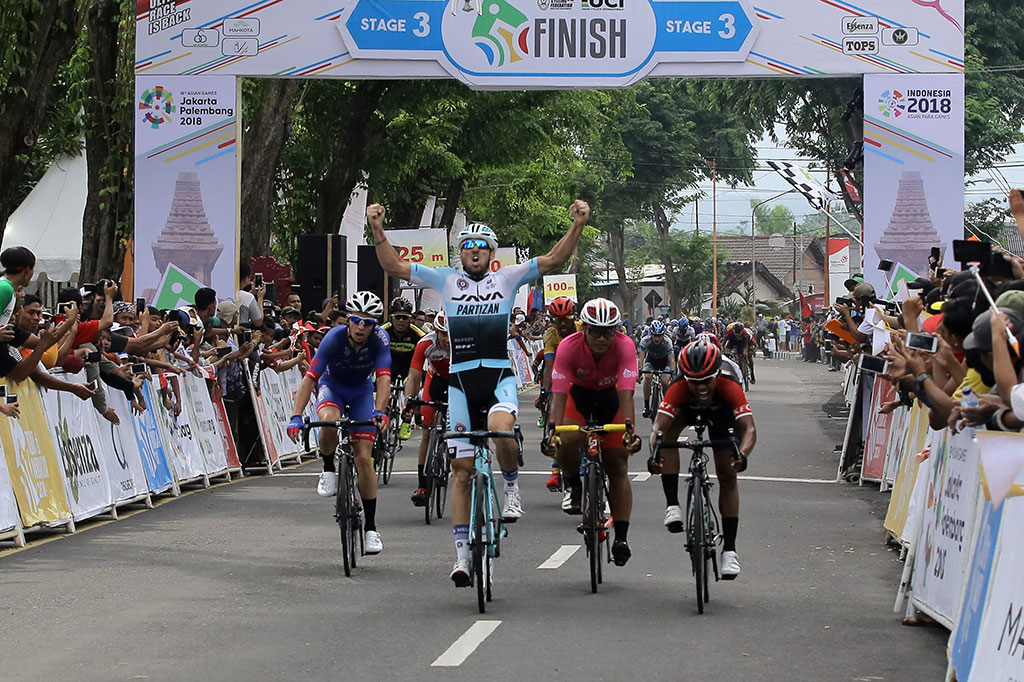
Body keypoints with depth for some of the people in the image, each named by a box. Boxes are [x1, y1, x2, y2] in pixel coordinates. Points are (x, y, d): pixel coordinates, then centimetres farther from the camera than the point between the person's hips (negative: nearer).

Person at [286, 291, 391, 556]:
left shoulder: (379, 339, -27)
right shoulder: (334, 338, -31)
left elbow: (383, 379, -36)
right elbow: (309, 378, -35)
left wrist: (379, 411, -54)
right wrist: (296, 417, -46)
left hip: (361, 390, 1)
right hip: (332, 385, -1)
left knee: (363, 458, -9)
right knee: (329, 420, -38)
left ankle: (371, 527, 0)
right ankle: (328, 471, -9)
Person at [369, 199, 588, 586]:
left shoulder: (507, 279, 6)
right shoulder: (446, 280, 8)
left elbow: (554, 261, -1)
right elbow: (394, 267, 4)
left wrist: (578, 226, -14)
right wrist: (378, 231, -8)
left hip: (500, 376, -2)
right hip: (461, 380, 2)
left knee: (500, 429, -35)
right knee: (462, 469, 2)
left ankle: (512, 486, -4)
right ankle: (462, 554, 7)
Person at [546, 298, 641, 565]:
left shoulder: (625, 346, -31)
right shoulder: (569, 347, -31)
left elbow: (626, 393, -39)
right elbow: (559, 394, -35)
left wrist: (629, 429, -53)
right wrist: (553, 430, -49)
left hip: (610, 396, 0)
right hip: (579, 394, 0)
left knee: (618, 466, -6)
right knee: (567, 442, -30)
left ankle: (621, 537, -1)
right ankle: (573, 485, 3)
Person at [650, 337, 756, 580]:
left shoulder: (729, 387, -41)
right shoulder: (679, 389, -40)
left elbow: (749, 428, -49)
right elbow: (658, 428, -46)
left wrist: (741, 454, -69)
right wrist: (654, 454, -66)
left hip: (720, 412, 0)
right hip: (687, 409, 0)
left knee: (727, 475, -10)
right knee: (669, 429, -33)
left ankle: (729, 549, -4)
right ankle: (672, 505, -27)